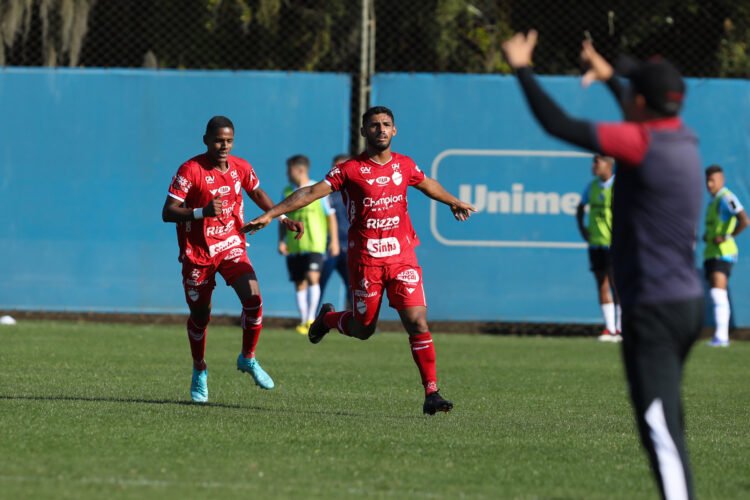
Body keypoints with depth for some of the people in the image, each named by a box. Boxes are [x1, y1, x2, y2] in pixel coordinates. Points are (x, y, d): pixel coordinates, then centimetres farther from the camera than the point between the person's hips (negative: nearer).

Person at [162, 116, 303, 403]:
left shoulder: (240, 168, -1)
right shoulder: (191, 170, -17)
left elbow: (257, 193, 21)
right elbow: (167, 213, -22)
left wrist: (284, 219, 13)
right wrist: (203, 211, -37)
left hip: (231, 246, 3)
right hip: (198, 253, -3)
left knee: (253, 298, -17)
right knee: (200, 315, 5)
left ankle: (248, 358, 5)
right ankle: (199, 372, 30)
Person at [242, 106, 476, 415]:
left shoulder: (404, 166, 8)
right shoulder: (350, 170, -5)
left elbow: (428, 185, 29)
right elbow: (311, 193, -9)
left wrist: (454, 202, 42)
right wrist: (270, 215, -17)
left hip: (402, 256, 2)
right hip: (365, 259, -2)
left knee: (417, 322, -10)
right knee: (363, 329, 8)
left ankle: (431, 392, -6)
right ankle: (328, 318, 42)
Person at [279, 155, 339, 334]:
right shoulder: (287, 192, 9)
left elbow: (330, 216, 3)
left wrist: (334, 241, -2)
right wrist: (281, 241, 6)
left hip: (315, 244, -4)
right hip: (294, 246, 4)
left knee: (313, 278, -17)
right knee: (300, 284, 4)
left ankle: (311, 319, -11)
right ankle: (303, 322, 11)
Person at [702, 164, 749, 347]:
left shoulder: (727, 198, -12)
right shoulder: (713, 201, 18)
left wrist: (726, 237, -21)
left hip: (723, 253, -10)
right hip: (710, 254, 10)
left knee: (719, 293, -18)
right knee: (716, 295, 7)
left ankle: (721, 335, -24)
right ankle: (721, 336, 9)